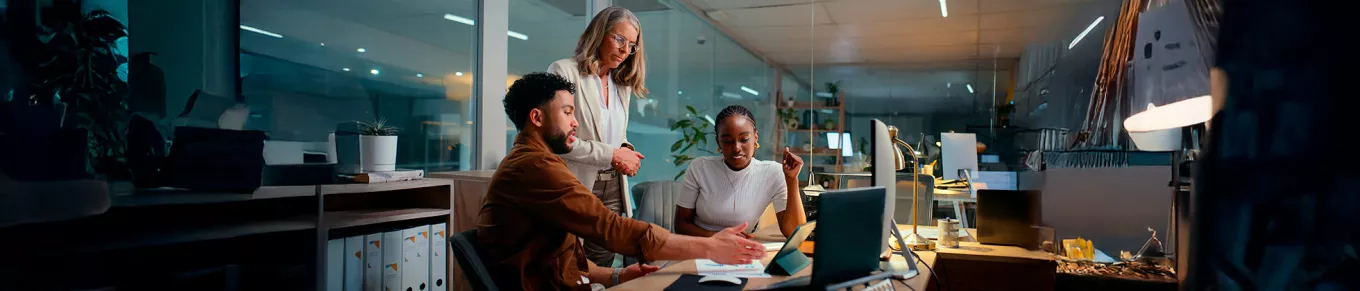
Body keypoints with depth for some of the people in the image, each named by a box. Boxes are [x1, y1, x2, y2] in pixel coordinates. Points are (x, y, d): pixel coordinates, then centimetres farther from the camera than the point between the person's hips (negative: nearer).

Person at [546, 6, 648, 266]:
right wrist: (611, 154, -15)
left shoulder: (622, 84, 16)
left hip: (613, 188, 6)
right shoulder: (564, 72, -7)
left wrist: (625, 152, -1)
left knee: (602, 264, 7)